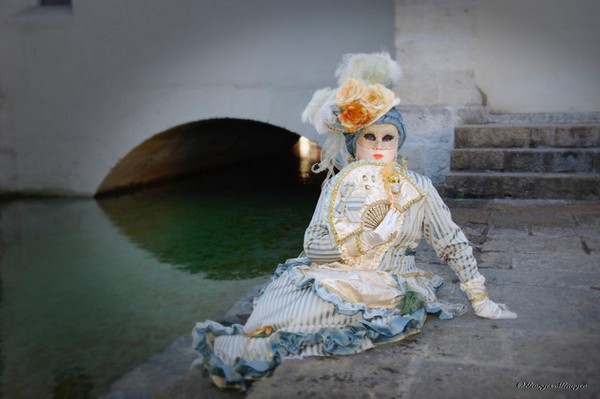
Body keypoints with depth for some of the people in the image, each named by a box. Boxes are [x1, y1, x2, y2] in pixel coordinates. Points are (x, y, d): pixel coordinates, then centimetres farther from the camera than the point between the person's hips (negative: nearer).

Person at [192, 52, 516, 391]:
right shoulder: (338, 185, 5)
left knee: (328, 295, -33)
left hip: (394, 287, -2)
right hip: (337, 276, 3)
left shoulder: (418, 189, 2)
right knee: (294, 280, -29)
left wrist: (481, 300, 6)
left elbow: (455, 245, 7)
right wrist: (369, 237, -14)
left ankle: (257, 346, -34)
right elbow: (313, 249, -4)